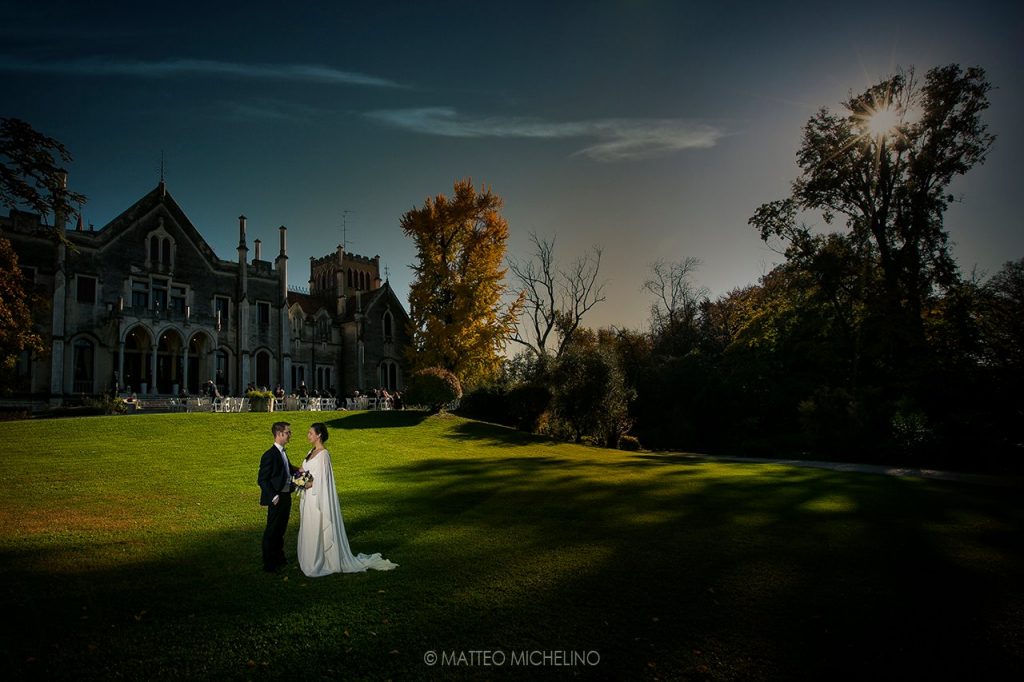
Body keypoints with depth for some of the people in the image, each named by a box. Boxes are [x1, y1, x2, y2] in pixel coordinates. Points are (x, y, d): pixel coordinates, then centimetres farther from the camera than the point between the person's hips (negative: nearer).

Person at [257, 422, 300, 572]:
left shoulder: (282, 452, 9)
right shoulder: (269, 455, -19)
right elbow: (262, 480, -18)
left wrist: (297, 470, -1)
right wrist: (273, 497, -20)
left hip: (286, 496, 9)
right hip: (277, 499, -9)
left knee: (281, 530, 20)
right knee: (272, 531, 4)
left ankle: (279, 558, 34)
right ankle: (269, 563, 15)